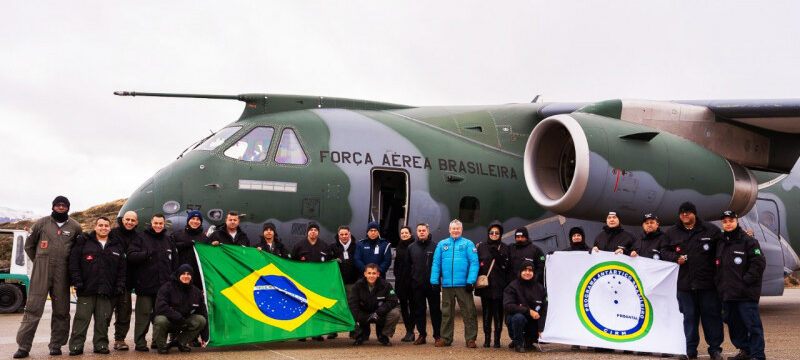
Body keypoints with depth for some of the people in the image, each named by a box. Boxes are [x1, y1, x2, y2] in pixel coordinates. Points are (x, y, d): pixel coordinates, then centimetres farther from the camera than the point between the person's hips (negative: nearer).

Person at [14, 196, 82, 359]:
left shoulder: (75, 226, 8)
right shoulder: (42, 223, 7)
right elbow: (29, 245, 16)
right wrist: (39, 261, 13)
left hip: (62, 272, 1)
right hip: (41, 271, -1)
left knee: (61, 310, 3)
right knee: (33, 307, -6)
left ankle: (56, 345, 12)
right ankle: (23, 346, -4)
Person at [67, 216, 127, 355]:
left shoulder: (117, 246, 15)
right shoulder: (83, 241, 5)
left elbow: (122, 268, 15)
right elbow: (73, 262, 1)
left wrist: (120, 285, 5)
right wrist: (77, 281, -7)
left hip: (106, 291, 3)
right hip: (86, 289, -2)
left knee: (103, 319, 4)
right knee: (82, 318, -3)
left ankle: (101, 344, 13)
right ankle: (76, 346, 3)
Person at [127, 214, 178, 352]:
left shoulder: (168, 241, 15)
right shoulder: (142, 238, 0)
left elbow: (174, 262, 19)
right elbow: (131, 255, -10)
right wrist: (146, 254, -24)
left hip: (164, 285, 5)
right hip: (145, 284, -5)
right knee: (143, 314, -3)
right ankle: (140, 342, 3)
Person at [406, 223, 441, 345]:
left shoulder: (435, 246, 0)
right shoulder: (411, 247, 11)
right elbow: (407, 264, 17)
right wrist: (412, 277, 8)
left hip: (432, 284, -3)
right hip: (417, 285, 3)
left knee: (435, 310, 2)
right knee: (419, 310, 6)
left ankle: (437, 335, 10)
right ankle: (422, 335, 14)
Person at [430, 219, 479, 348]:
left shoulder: (468, 244, 3)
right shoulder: (442, 244, 12)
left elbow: (474, 263, -5)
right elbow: (436, 263, 9)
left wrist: (470, 281, -14)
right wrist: (434, 281, 0)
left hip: (463, 284, -3)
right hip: (446, 284, 3)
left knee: (469, 312, -2)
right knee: (446, 313, 10)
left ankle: (471, 339, 4)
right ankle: (445, 338, 18)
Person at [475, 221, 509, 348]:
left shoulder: (504, 248, 7)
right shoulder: (481, 247, 10)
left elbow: (505, 265, -2)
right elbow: (476, 263, 8)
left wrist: (498, 256, -16)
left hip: (498, 285, -1)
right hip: (484, 284, 1)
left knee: (498, 312, 0)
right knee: (486, 312, 4)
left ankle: (497, 338, 6)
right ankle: (487, 338, 11)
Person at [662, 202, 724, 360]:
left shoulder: (711, 230, 4)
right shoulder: (672, 232, 10)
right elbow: (664, 251, 14)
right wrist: (676, 258, -4)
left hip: (708, 282, -2)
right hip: (684, 282, 2)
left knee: (711, 314, 3)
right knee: (689, 316, 7)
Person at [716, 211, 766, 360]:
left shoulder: (748, 241, -4)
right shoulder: (719, 242, 14)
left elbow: (759, 262, -9)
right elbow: (717, 266, 23)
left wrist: (747, 280, -14)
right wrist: (718, 283, 12)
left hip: (746, 294, -6)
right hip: (727, 292, 7)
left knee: (752, 324, -5)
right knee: (734, 323, 13)